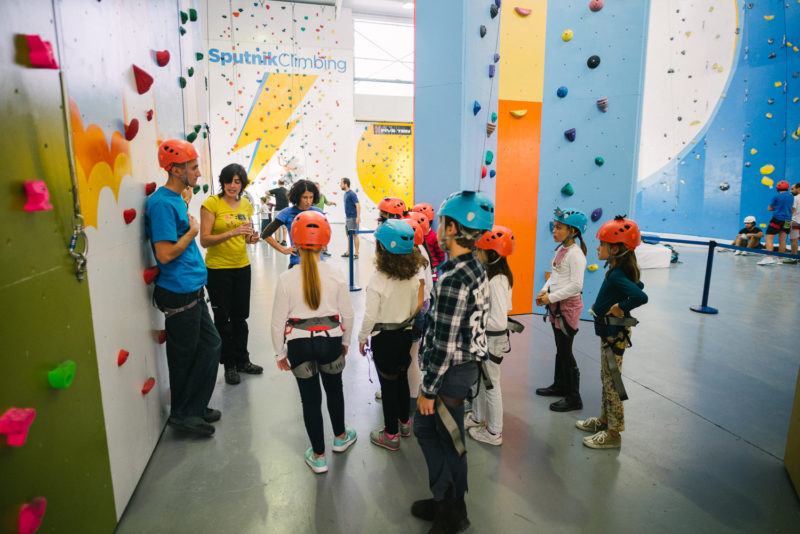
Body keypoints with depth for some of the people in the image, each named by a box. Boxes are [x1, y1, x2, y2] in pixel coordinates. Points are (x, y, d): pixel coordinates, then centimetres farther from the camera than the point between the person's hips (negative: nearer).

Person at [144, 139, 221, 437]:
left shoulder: (177, 199, 12)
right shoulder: (162, 203, -18)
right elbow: (165, 254, -23)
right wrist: (192, 232, -12)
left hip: (192, 291, 10)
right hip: (179, 293, -9)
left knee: (210, 346, 15)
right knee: (185, 356, 5)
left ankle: (194, 409, 29)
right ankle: (184, 413, 23)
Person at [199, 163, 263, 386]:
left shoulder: (246, 205, 7)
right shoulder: (211, 203, -10)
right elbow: (204, 240, -16)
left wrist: (251, 238, -4)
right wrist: (232, 233, -28)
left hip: (242, 267, 5)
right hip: (218, 269, -5)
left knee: (240, 316, 15)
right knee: (223, 318, 8)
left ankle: (242, 360, 30)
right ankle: (229, 365, 23)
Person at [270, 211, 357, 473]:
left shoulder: (286, 279, -12)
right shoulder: (336, 275, -9)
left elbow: (278, 321, -7)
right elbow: (347, 314, -1)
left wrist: (280, 353, 7)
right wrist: (345, 341, 15)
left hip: (300, 345, -1)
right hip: (330, 340, 1)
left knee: (310, 399, 13)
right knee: (334, 390, 24)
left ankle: (318, 456, 29)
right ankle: (340, 437, 47)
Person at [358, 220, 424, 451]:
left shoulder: (378, 279, -23)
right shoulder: (413, 276, -6)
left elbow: (370, 316, -18)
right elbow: (414, 307, 6)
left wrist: (362, 338, -3)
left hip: (384, 337, -6)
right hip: (405, 333, 6)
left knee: (388, 384, 8)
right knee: (401, 377, 22)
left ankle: (391, 434, 23)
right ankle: (404, 422, 40)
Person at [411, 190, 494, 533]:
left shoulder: (454, 279, -27)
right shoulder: (474, 267, 3)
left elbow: (445, 345, -25)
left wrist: (429, 389, -16)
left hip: (452, 372, -9)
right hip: (465, 362, 9)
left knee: (449, 441, 11)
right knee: (424, 427, 22)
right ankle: (443, 498, 38)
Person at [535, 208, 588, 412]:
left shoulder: (575, 253, -18)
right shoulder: (560, 250, 9)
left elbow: (576, 285, -23)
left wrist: (551, 297, -19)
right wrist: (545, 290, 2)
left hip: (569, 305, -9)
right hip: (556, 304, 9)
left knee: (566, 351, -2)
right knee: (560, 348, 19)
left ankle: (573, 398, 10)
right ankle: (559, 385, 35)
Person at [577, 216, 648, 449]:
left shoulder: (616, 276, -25)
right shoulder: (619, 271, 5)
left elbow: (641, 296, -39)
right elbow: (637, 285, 22)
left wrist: (620, 307, -25)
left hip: (615, 333, -10)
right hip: (610, 331, 10)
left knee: (612, 381, 1)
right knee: (606, 377, 20)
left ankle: (613, 434, 14)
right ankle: (604, 420, 36)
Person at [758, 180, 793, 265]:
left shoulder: (776, 196, -6)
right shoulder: (791, 197, 12)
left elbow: (769, 208, -1)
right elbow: (791, 208, 23)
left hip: (777, 219, -7)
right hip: (787, 221, 7)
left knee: (769, 238, -9)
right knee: (782, 240, 10)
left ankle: (769, 258, -23)